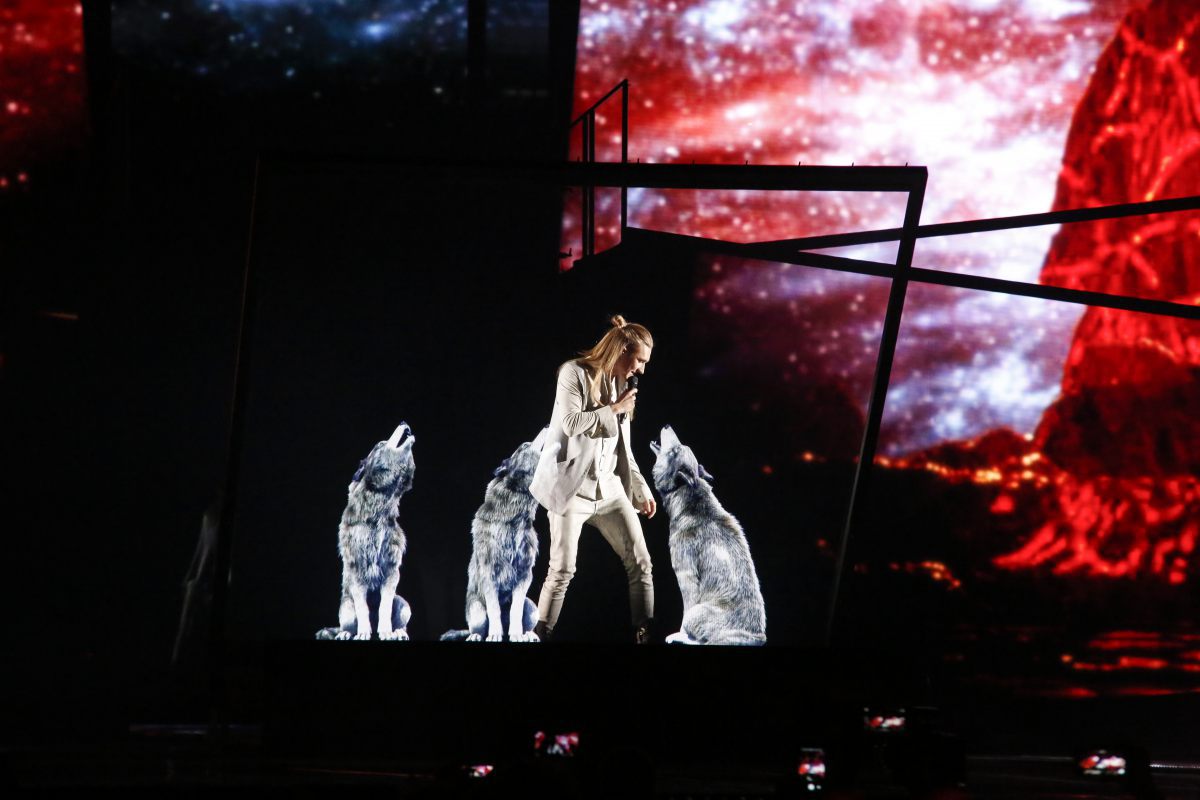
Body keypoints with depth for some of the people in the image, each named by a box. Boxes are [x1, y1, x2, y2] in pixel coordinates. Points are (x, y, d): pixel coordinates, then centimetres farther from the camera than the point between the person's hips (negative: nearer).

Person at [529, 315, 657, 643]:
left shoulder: (621, 385, 14)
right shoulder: (575, 373, -6)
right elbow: (570, 422, -20)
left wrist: (641, 488, 13)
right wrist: (613, 410, -11)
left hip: (610, 488, 7)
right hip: (572, 487, -7)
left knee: (641, 563, 0)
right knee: (562, 571, -7)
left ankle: (645, 635, 3)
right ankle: (540, 637, 2)